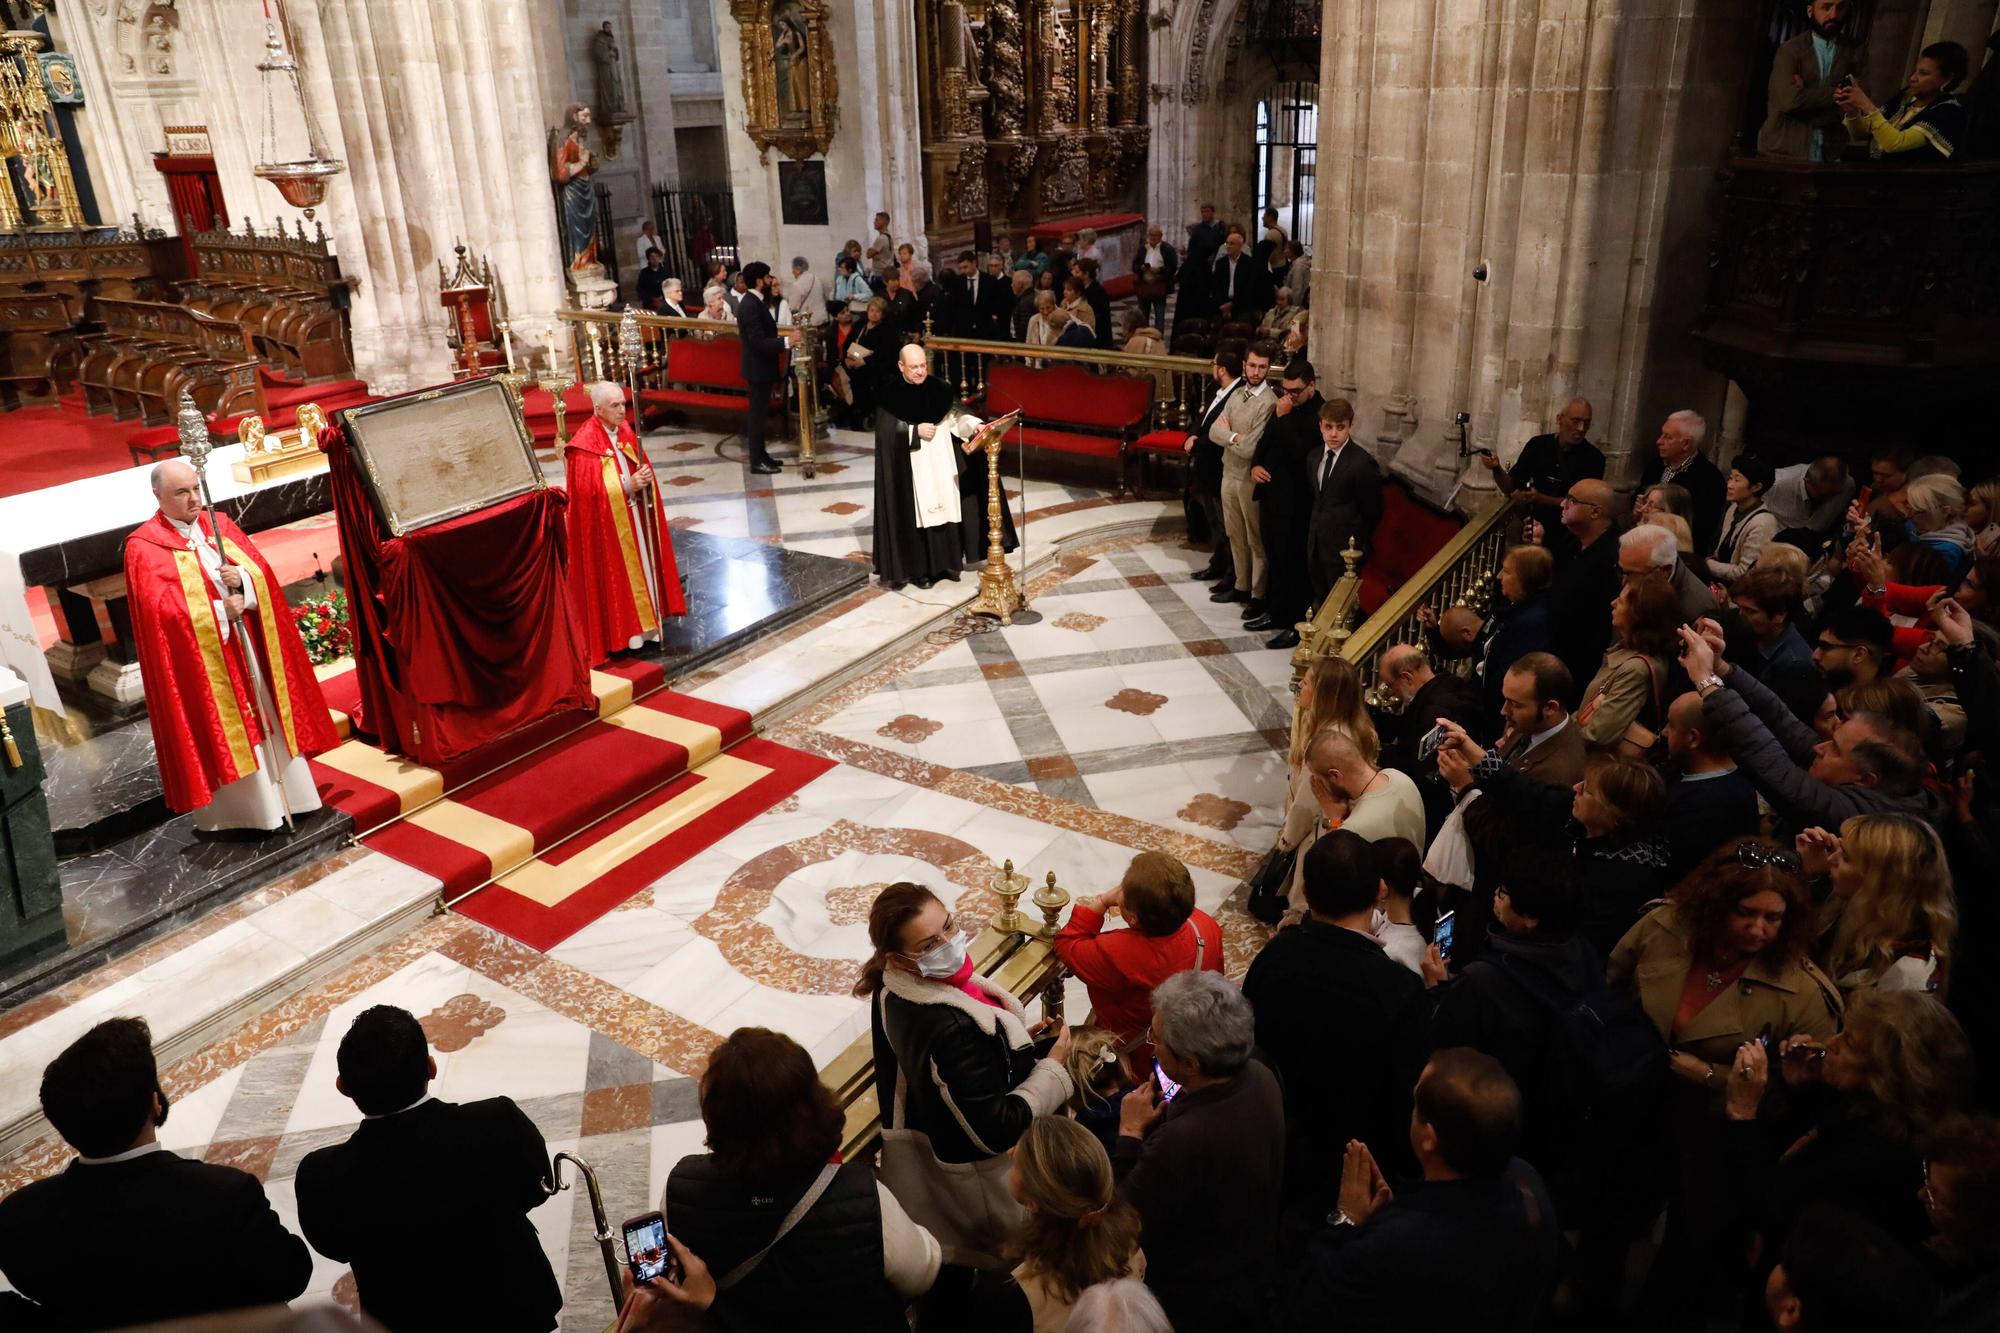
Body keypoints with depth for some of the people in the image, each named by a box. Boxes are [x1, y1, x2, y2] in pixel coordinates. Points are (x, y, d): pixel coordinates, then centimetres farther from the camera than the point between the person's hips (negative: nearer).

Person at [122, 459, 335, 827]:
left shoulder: (221, 526, 10)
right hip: (200, 662, -5)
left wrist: (242, 579, -16)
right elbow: (162, 611, -16)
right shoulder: (144, 547, -7)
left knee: (266, 721, 11)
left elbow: (263, 572, 4)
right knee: (222, 734, 0)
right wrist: (219, 611, -20)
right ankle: (235, 812, 9)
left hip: (249, 648, 5)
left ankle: (283, 795, 21)